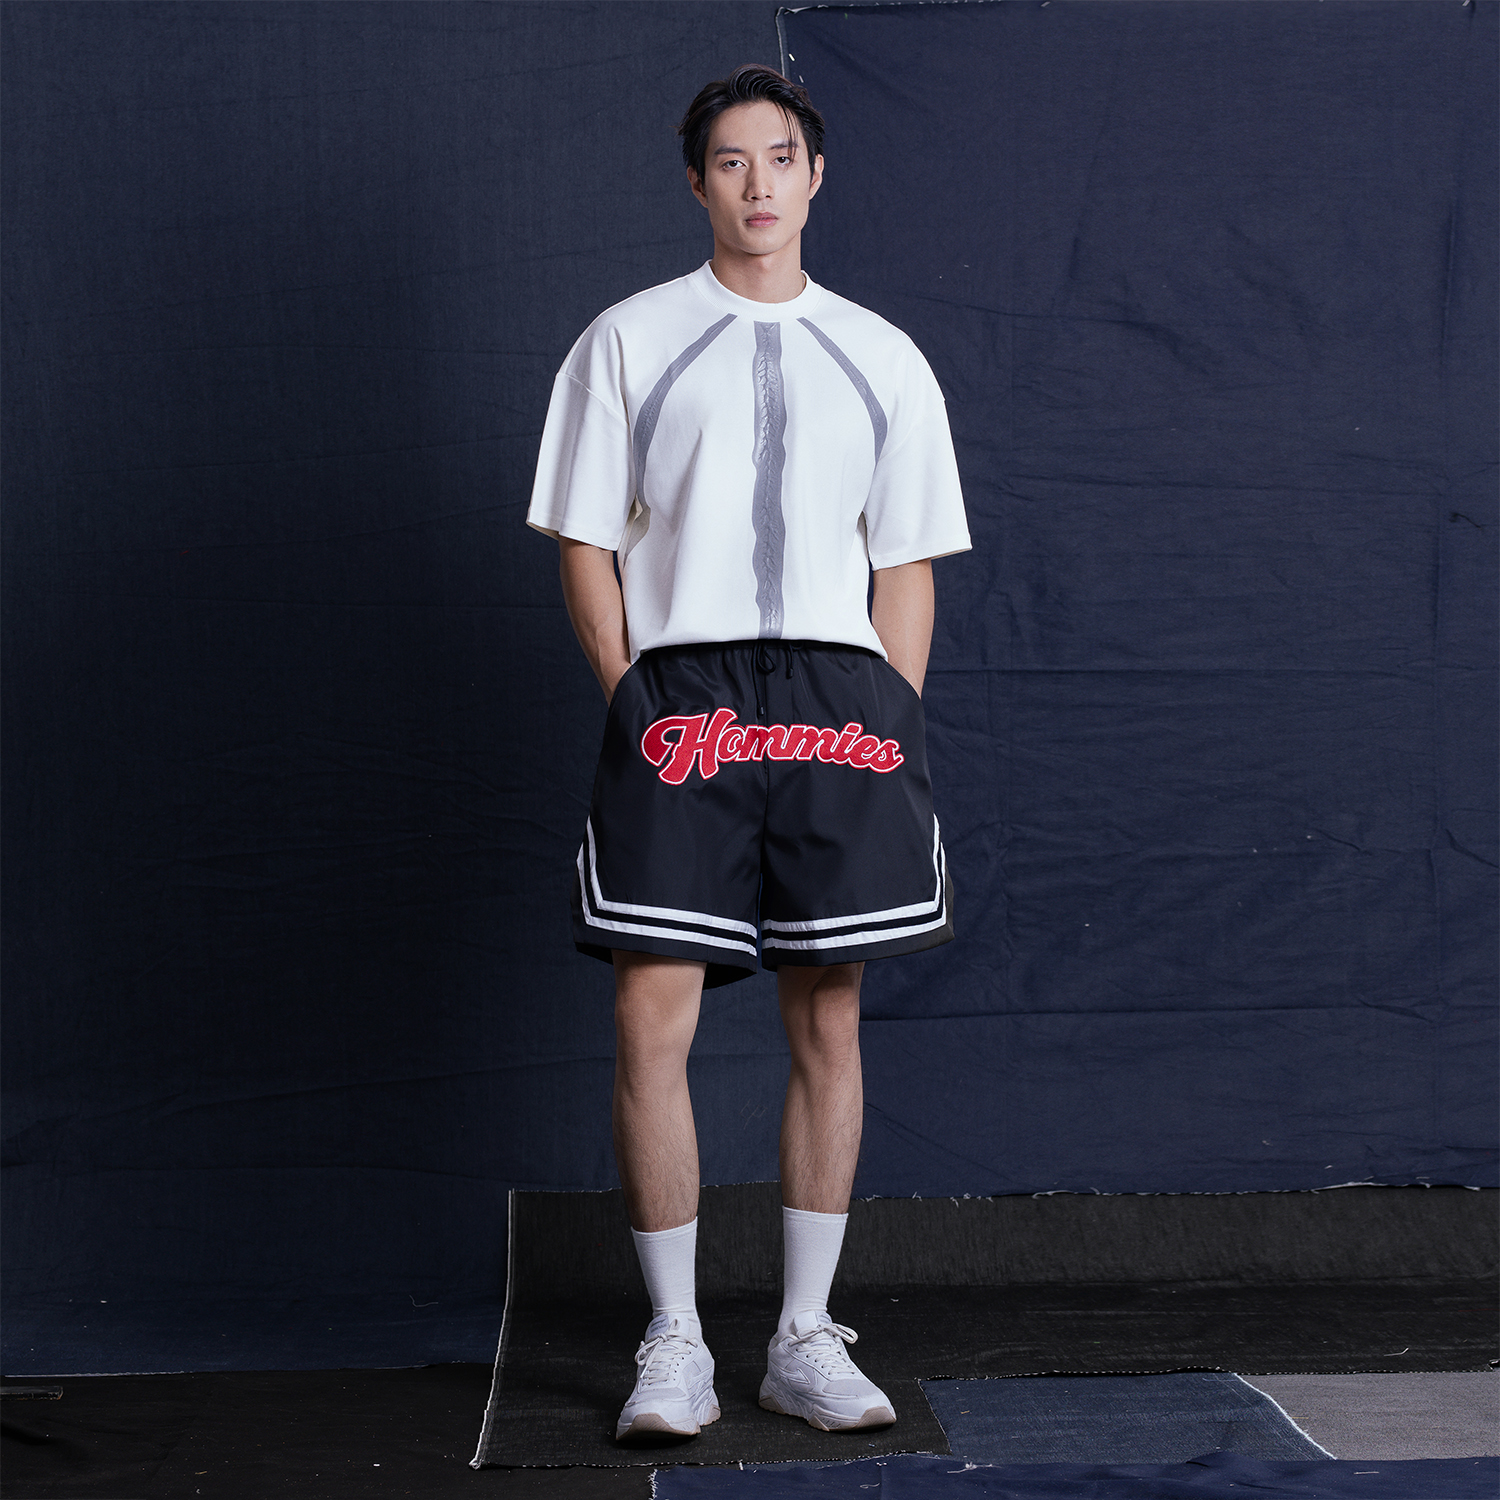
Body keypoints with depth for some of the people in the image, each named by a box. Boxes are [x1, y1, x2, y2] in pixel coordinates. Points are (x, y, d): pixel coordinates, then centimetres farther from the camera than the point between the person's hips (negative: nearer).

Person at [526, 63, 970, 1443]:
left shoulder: (883, 359, 14)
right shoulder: (627, 342, 9)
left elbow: (908, 568, 13)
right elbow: (587, 543, 8)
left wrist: (892, 730, 3)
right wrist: (639, 699, -2)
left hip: (841, 698, 2)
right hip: (677, 695, -1)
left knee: (829, 1021, 4)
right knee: (652, 1020, -6)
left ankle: (806, 1339, 16)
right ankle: (675, 1342, 8)